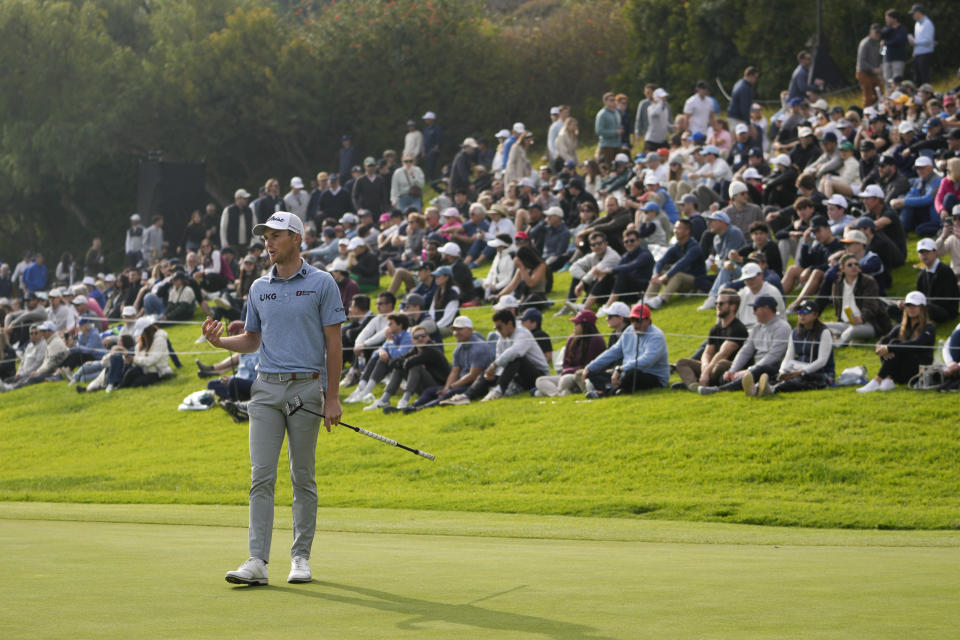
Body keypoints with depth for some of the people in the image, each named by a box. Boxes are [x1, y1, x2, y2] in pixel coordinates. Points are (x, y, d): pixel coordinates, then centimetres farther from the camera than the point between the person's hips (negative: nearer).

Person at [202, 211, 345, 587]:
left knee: (303, 478, 4)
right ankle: (257, 561, -10)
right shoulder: (259, 288, 12)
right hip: (266, 389, 3)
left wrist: (332, 398, -7)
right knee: (261, 476, -5)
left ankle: (301, 556, 13)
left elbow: (333, 344, -2)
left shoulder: (321, 284, -1)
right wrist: (219, 341, -1)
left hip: (306, 388, -3)